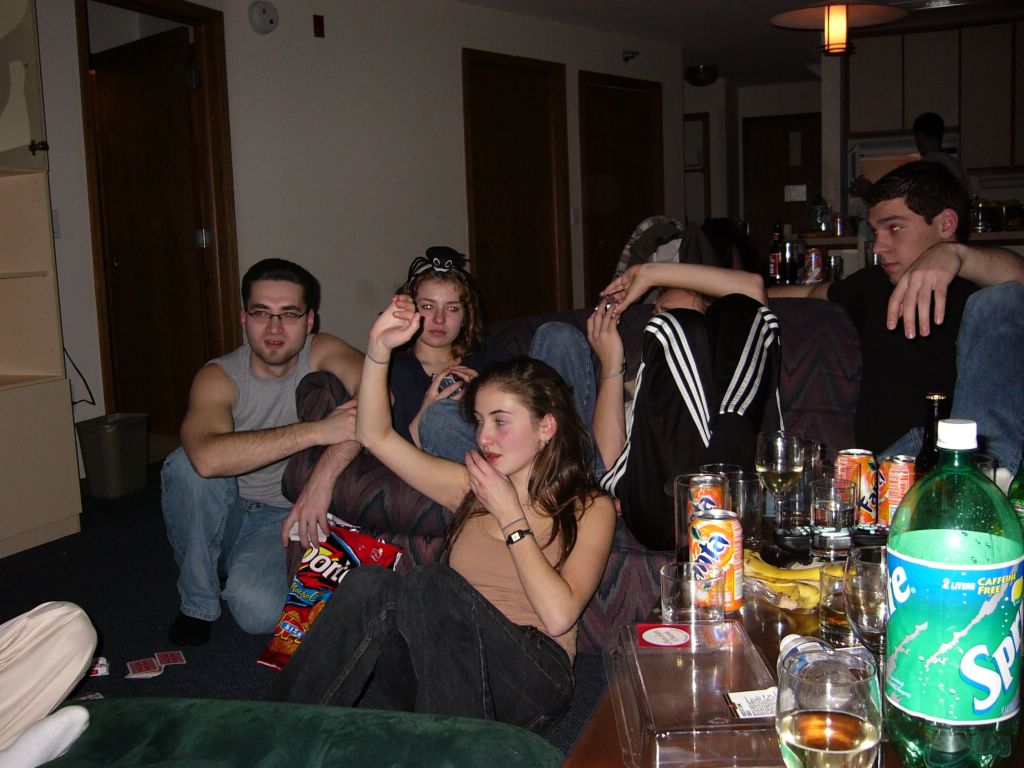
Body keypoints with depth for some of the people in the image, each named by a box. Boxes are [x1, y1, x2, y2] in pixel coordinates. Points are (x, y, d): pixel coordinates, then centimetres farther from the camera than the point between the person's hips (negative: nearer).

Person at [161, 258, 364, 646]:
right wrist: (316, 431, -41)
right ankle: (198, 602, -7)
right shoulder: (218, 377, -14)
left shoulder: (322, 353, -11)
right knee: (186, 465, -29)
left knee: (260, 611, -29)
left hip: (287, 518, -1)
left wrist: (323, 476, -45)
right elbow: (207, 456, -36)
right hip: (225, 516, 1)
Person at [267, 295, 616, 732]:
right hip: (443, 673, 4)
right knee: (369, 584, -25)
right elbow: (375, 436, 11)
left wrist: (511, 518, -8)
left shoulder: (589, 509, 2)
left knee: (432, 585, -30)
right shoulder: (471, 487, 15)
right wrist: (379, 348, 1)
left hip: (530, 680, -4)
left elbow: (559, 616, -13)